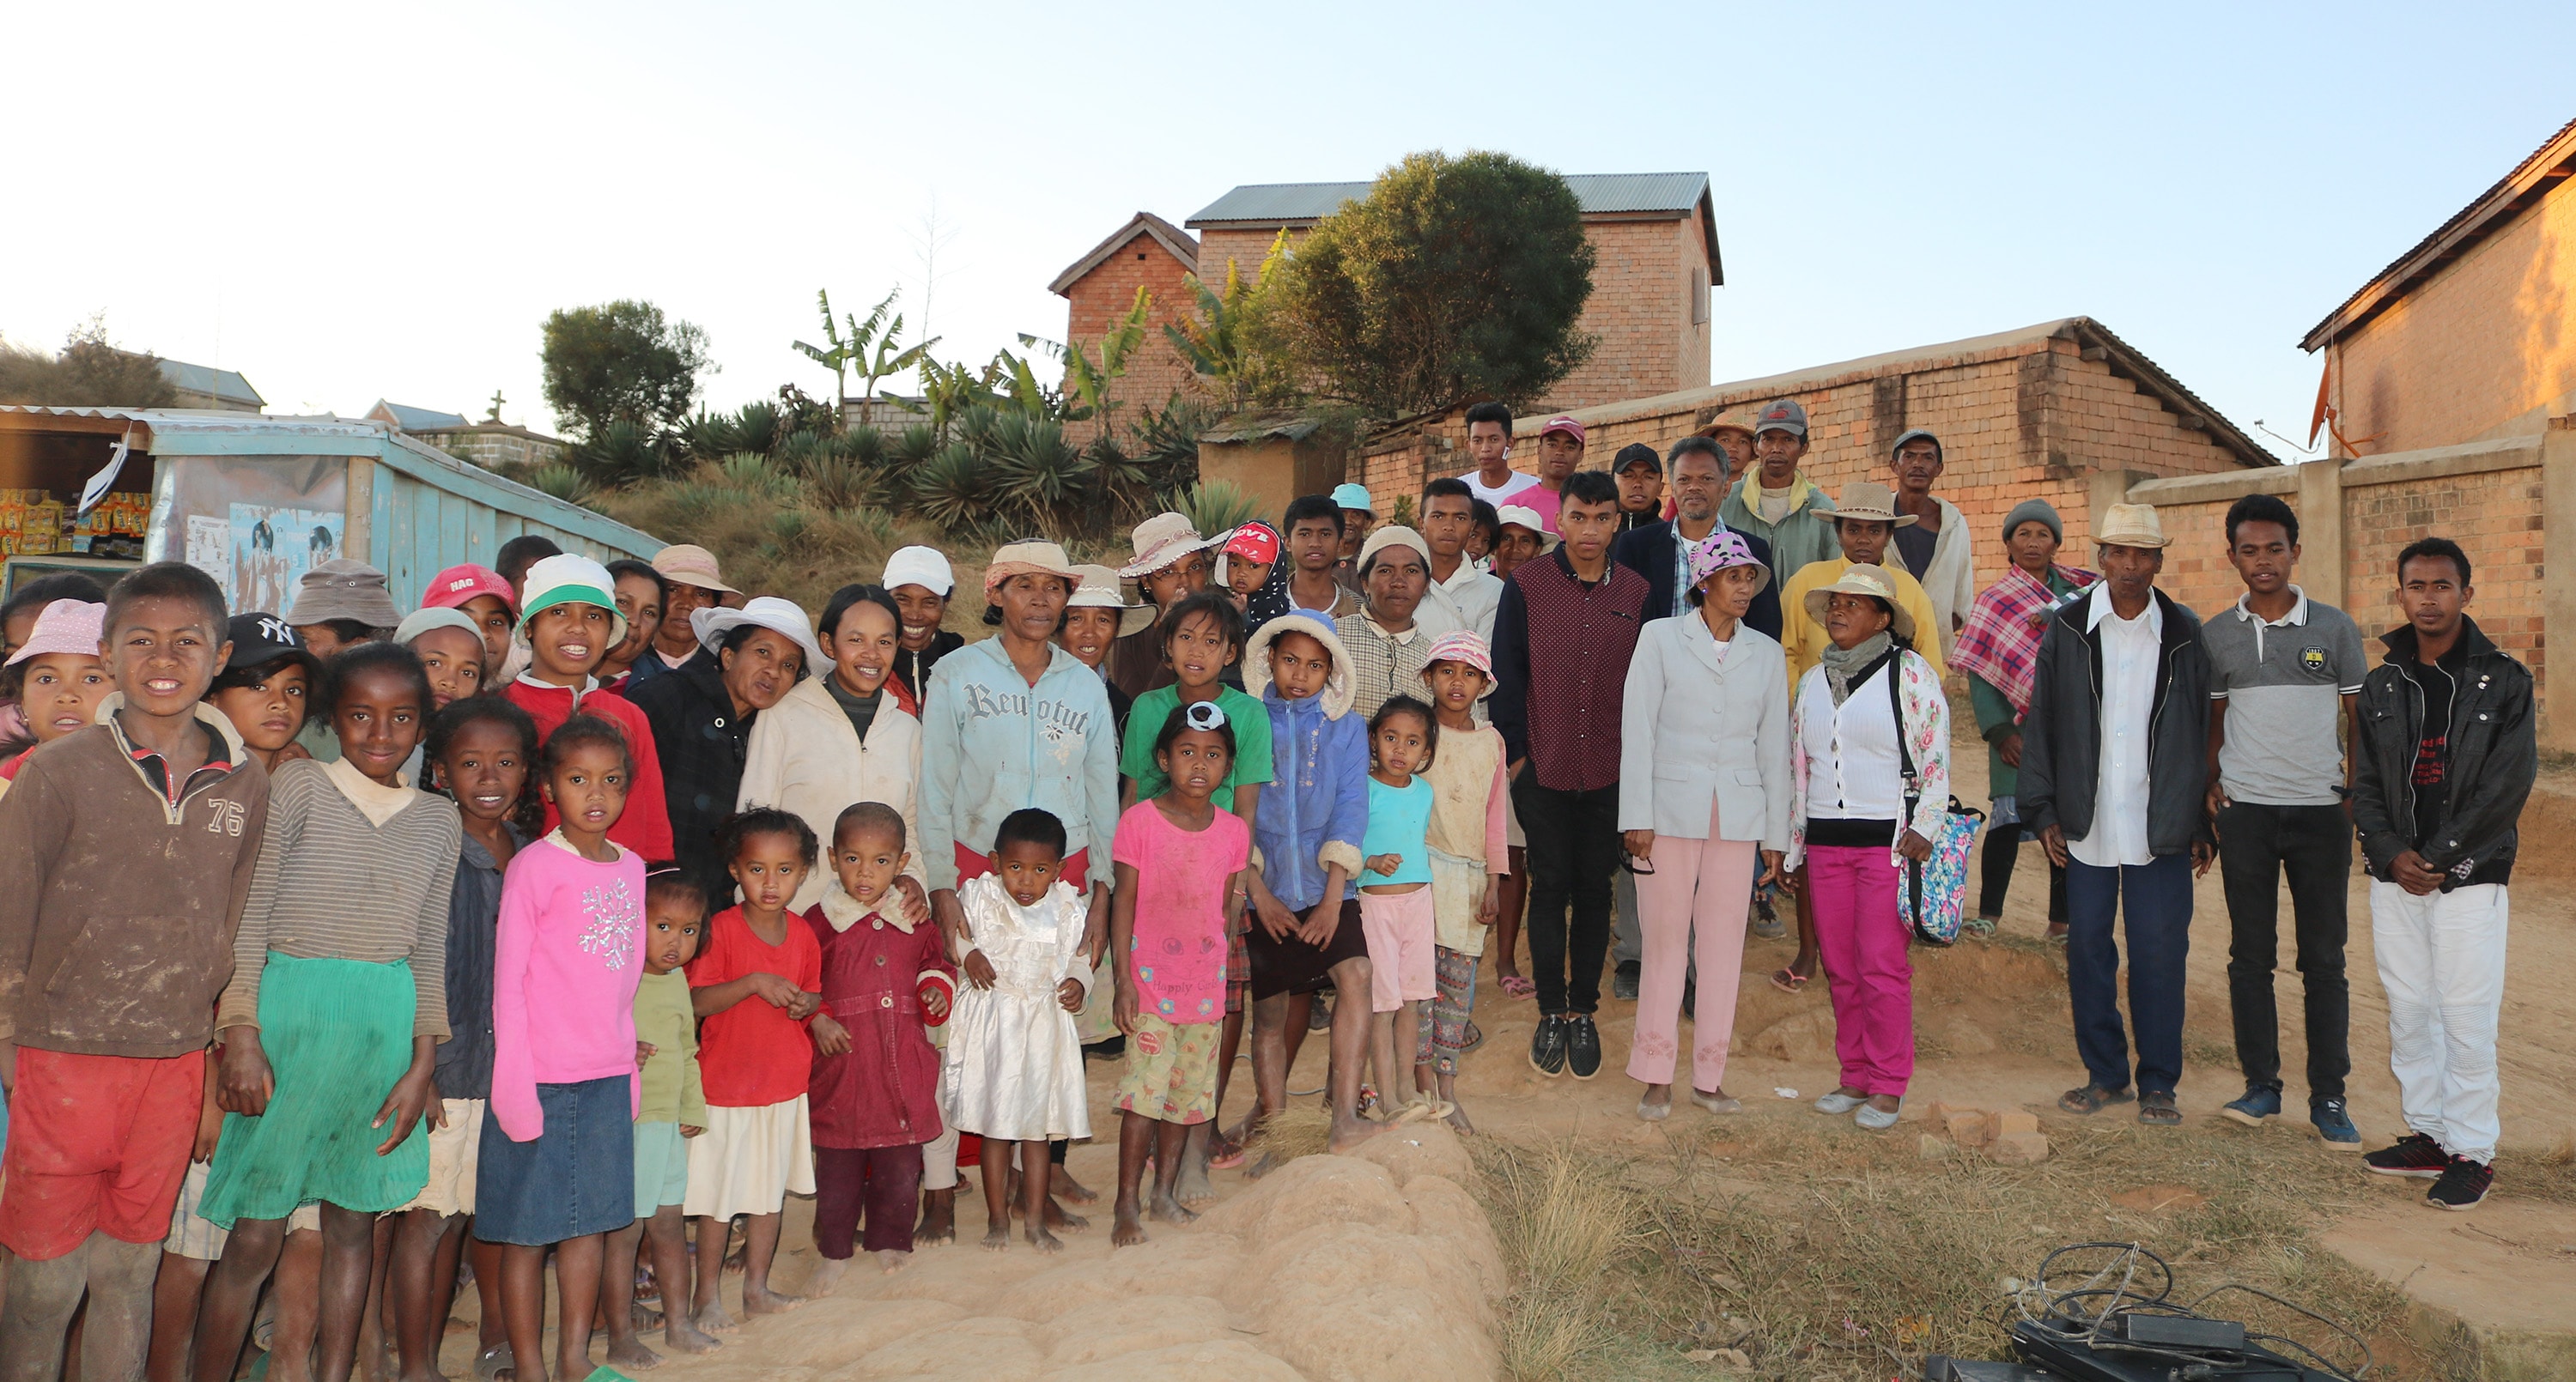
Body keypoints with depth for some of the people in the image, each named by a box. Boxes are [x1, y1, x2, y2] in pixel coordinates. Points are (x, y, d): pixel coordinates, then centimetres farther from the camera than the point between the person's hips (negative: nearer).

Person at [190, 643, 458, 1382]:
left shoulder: (440, 819, 10)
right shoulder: (299, 784, 1)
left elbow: (430, 948, 11)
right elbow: (248, 917, -2)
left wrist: (422, 1066, 5)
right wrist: (241, 1036, -10)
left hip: (385, 1028, 3)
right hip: (290, 1011, -3)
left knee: (354, 1224, 9)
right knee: (256, 1235, -2)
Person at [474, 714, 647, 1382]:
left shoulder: (630, 868, 9)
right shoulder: (534, 866, -8)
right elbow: (507, 982, -8)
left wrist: (628, 1066, 11)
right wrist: (514, 1085, -12)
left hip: (608, 1076, 5)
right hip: (542, 1076, -5)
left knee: (592, 1220, 11)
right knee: (528, 1230, 4)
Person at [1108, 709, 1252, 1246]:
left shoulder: (1234, 830, 3)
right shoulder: (1139, 821, -8)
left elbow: (1229, 908, 12)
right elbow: (1124, 903, -5)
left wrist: (1227, 972, 11)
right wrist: (1123, 979, -9)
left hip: (1207, 980, 4)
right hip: (1151, 978, -4)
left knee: (1190, 1090, 10)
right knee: (1144, 1090, -7)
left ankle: (1164, 1192, 24)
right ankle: (1128, 1206, 2)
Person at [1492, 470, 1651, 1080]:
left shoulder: (1635, 591, 4)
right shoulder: (1525, 585, -3)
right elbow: (1507, 672, -2)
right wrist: (1514, 750, -5)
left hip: (1610, 771, 2)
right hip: (1543, 768, -2)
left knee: (1594, 890, 8)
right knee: (1550, 886, 4)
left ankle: (1583, 1012, 20)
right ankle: (1550, 1012, 16)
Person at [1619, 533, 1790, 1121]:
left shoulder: (1766, 653, 10)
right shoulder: (1661, 637, 1)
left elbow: (1774, 746, 12)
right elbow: (1637, 728, -2)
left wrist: (1775, 836, 10)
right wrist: (1637, 818, -8)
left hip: (1738, 817, 3)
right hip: (1671, 810, -3)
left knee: (1724, 944, 5)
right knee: (1666, 940, 0)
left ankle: (1709, 1077, 15)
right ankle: (1656, 1077, 10)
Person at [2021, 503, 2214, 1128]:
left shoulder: (2185, 633, 3)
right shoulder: (2067, 629, 3)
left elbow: (2204, 731, 5)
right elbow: (2041, 723, 4)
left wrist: (2203, 824, 2)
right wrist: (2044, 810, -1)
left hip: (2162, 828, -1)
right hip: (2086, 824, 1)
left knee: (2159, 955, 2)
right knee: (2087, 951, 7)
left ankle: (2158, 1083, 15)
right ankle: (2105, 1073, 21)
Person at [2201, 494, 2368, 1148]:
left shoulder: (2334, 628, 1)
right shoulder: (2215, 635, 5)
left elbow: (2361, 718, 6)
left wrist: (2361, 791, -3)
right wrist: (2210, 783, 2)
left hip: (2320, 810, -1)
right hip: (2245, 811, 1)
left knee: (2323, 959, 3)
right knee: (2250, 953, 5)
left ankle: (2328, 1097, 11)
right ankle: (2261, 1084, 15)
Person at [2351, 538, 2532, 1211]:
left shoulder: (2503, 680, -3)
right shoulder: (2382, 686, 9)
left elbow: (2508, 785, -9)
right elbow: (2366, 783, 8)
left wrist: (2439, 858, -12)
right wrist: (2390, 853, -7)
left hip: (2469, 878, -4)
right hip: (2395, 879, 4)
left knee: (2466, 1019, -3)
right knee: (2408, 1012, 10)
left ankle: (2472, 1153, 7)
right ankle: (2427, 1135, 21)